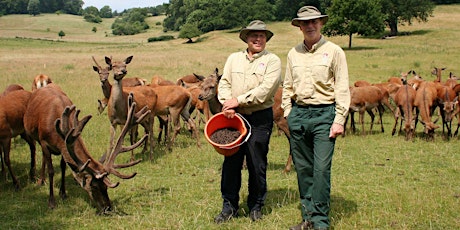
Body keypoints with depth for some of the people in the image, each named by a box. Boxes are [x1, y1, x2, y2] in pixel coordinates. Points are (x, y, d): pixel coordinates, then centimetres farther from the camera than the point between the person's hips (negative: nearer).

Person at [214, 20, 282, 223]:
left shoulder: (272, 60, -1)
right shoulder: (233, 58, 13)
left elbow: (265, 89, -13)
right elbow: (224, 83, 6)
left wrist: (239, 100, -16)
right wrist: (227, 104, -12)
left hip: (260, 118, -3)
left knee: (257, 164, 3)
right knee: (231, 162, 5)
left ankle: (256, 206, 19)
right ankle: (229, 205, 16)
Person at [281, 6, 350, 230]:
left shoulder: (334, 51, -1)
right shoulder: (293, 54, 11)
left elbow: (342, 88, -4)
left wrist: (339, 120, -10)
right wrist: (288, 113, 7)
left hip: (324, 113, -4)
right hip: (298, 113, 4)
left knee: (321, 168, -8)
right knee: (303, 168, 8)